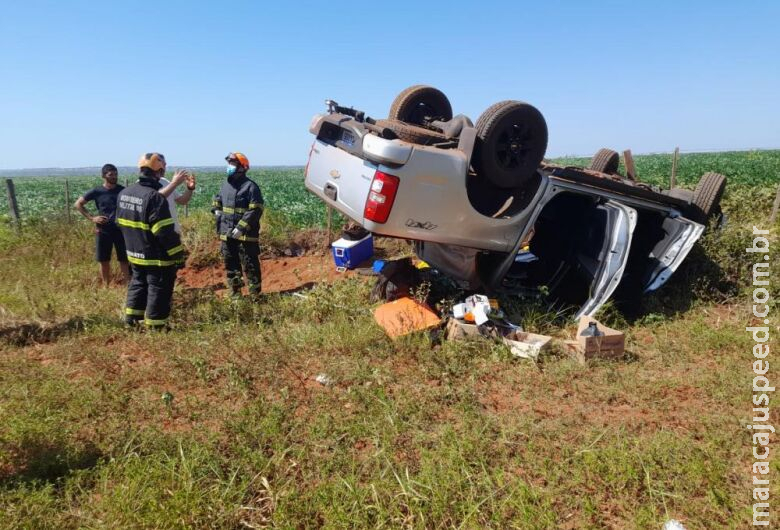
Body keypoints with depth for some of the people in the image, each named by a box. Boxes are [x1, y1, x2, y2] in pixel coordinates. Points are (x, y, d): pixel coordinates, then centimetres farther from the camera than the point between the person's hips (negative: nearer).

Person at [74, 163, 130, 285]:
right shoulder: (96, 191, -2)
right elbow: (77, 204, 6)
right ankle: (106, 286, 20)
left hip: (121, 230, 0)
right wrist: (91, 218, -5)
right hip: (103, 231, 0)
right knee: (104, 261, 8)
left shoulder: (123, 190, 1)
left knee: (124, 260, 2)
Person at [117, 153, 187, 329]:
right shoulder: (155, 197, -23)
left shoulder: (124, 193, 4)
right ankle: (155, 325, 13)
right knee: (158, 290, 5)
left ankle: (131, 317, 33)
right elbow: (165, 232, -25)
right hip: (157, 257, -8)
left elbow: (121, 222, 14)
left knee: (138, 283, 24)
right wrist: (178, 254, -17)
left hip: (134, 254, 8)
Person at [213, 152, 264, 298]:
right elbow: (218, 201, 30)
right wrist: (218, 213, 12)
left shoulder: (250, 186, -11)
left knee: (250, 264, -2)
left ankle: (255, 294, 9)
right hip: (227, 233, 7)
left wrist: (241, 228, -21)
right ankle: (236, 292, 27)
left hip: (246, 234, -7)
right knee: (230, 263, 14)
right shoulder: (225, 184, 11)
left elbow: (256, 210, -17)